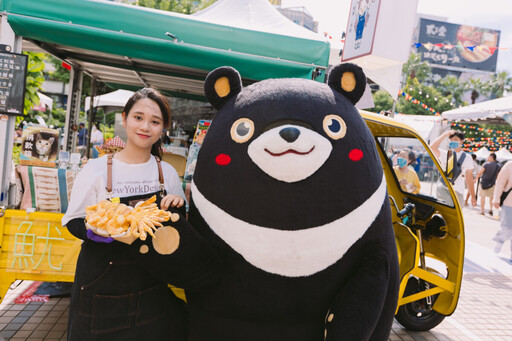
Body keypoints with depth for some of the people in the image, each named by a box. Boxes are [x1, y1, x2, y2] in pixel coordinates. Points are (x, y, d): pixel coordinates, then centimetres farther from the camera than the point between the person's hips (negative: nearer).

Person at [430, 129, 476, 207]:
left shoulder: (467, 158, 6)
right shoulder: (444, 154, 5)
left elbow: (469, 178, 8)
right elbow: (432, 148, -15)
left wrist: (473, 197, 9)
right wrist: (445, 134, -15)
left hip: (458, 192, 1)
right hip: (443, 189, -1)